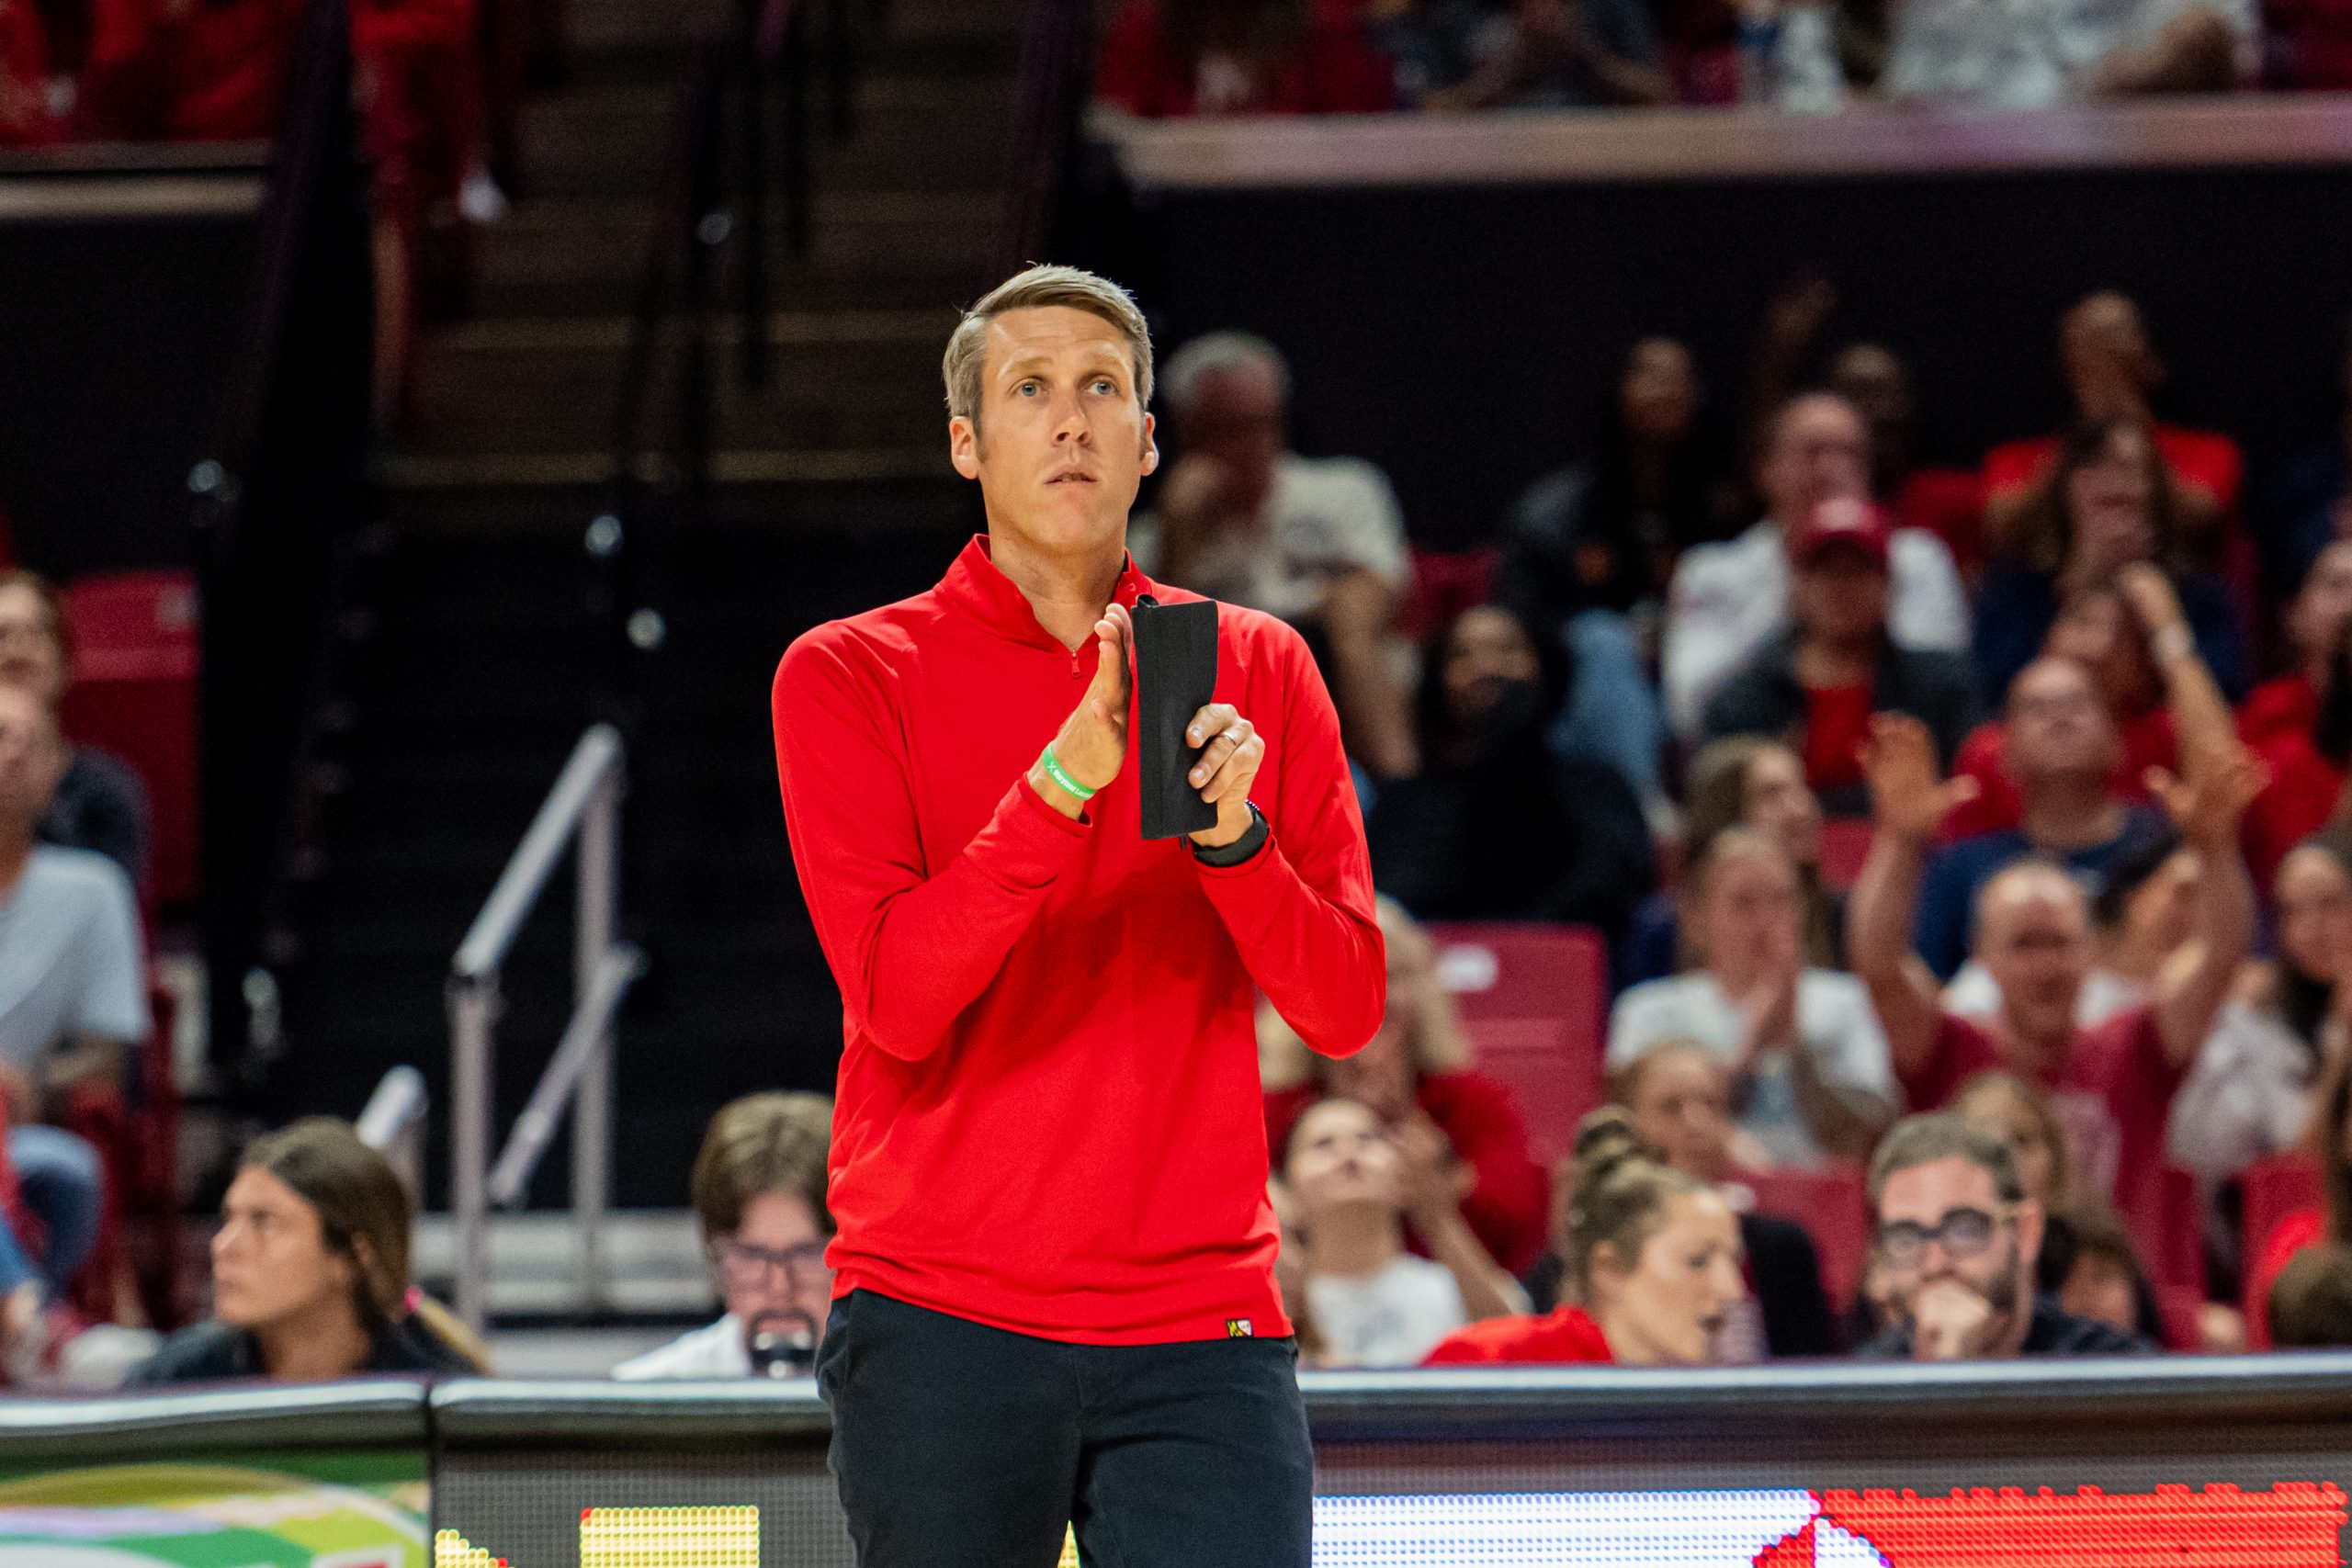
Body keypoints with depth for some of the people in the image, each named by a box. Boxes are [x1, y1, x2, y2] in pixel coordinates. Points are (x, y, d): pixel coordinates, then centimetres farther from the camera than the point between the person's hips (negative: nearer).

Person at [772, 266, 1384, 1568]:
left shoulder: (1259, 668, 11)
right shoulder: (851, 674, 4)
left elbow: (1345, 1009, 4)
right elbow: (893, 999, -10)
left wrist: (1232, 833, -14)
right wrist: (1062, 785, -21)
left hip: (1202, 1327, 1)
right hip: (939, 1325, -1)